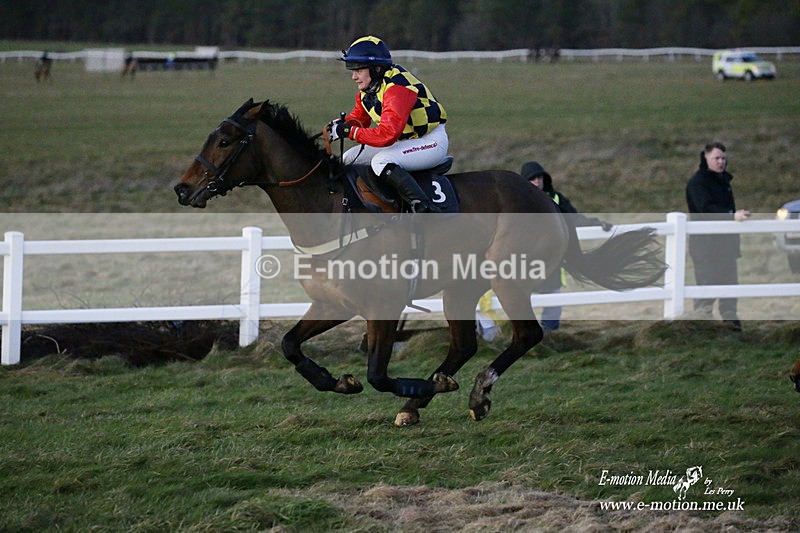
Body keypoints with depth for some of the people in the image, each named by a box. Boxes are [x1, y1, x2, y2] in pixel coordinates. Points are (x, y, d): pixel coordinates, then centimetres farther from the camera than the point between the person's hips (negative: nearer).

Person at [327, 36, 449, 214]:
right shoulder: (368, 89, 2)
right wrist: (341, 124, -8)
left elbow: (387, 134, -36)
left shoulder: (397, 88, -28)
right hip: (403, 140, 10)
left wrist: (350, 132, -30)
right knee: (348, 160, 6)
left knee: (381, 162, -34)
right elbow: (358, 117, 15)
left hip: (432, 141, -10)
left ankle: (425, 208, -39)